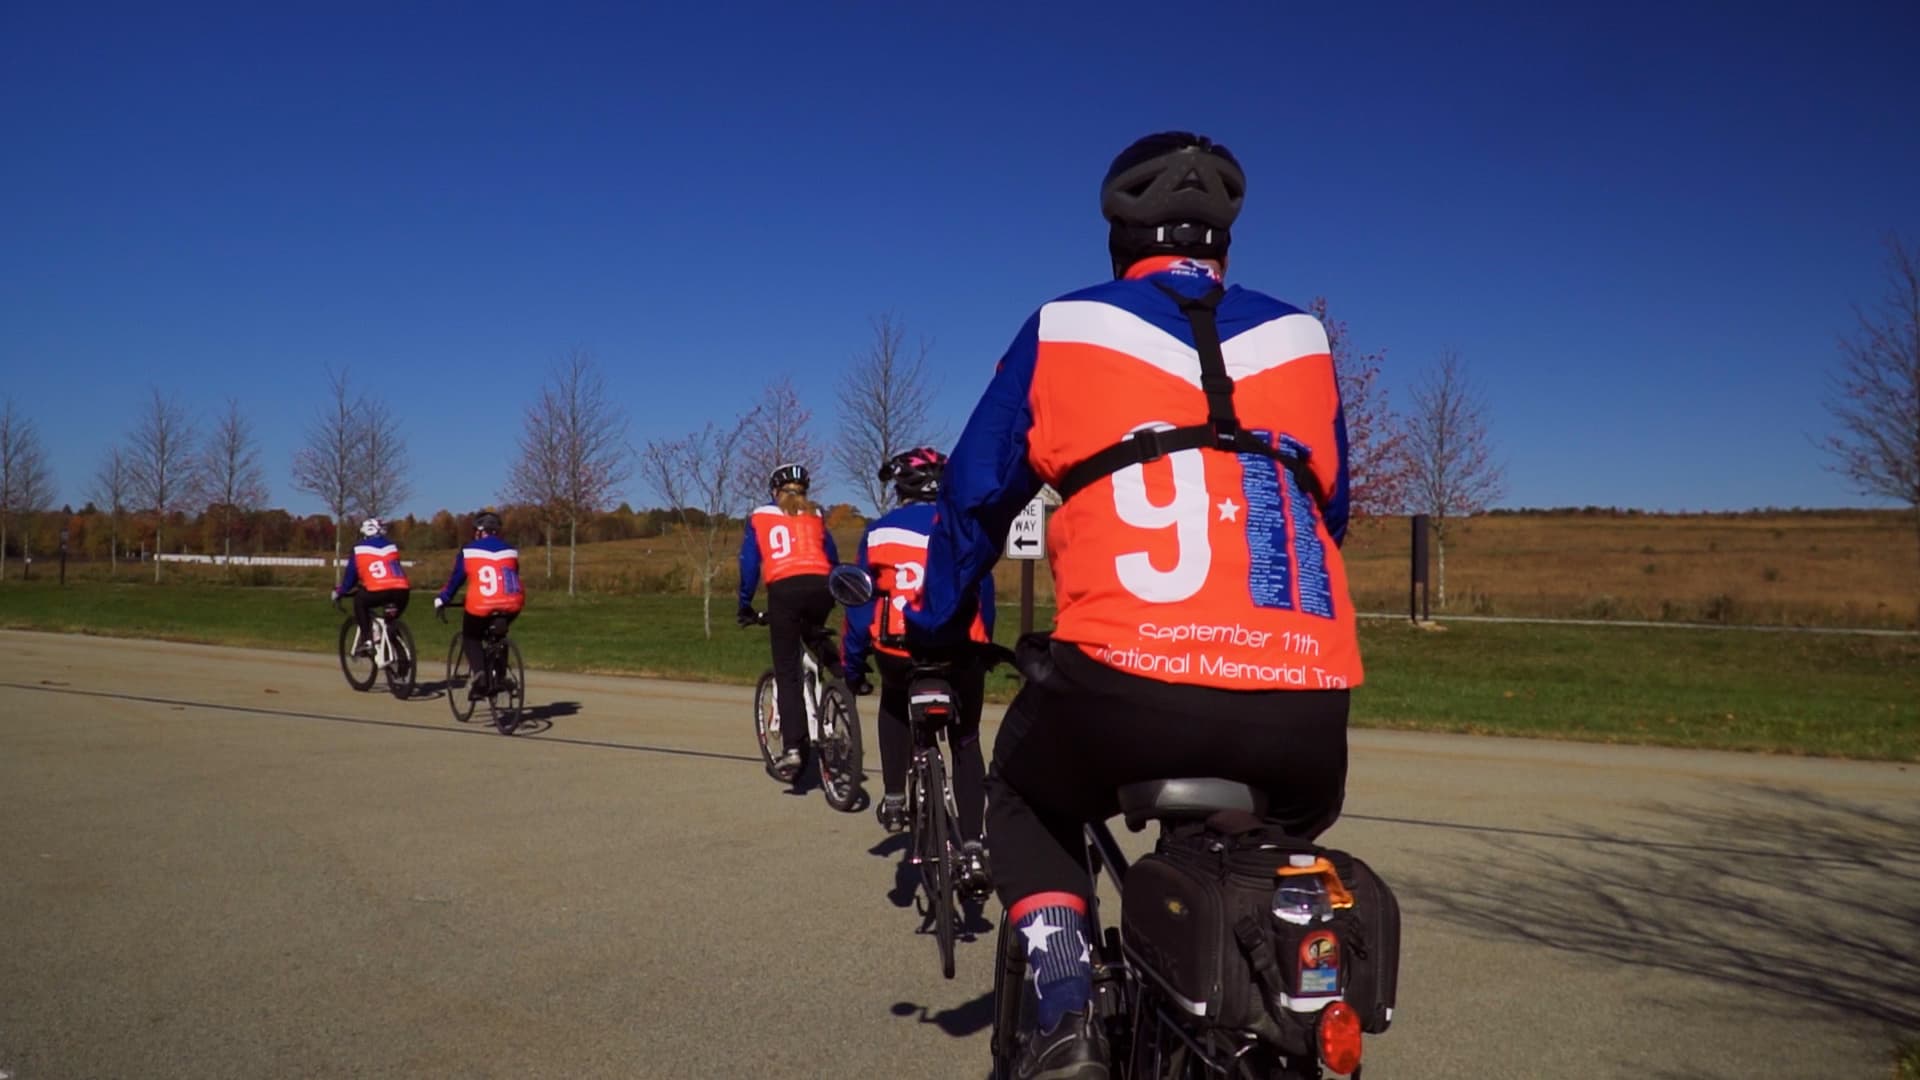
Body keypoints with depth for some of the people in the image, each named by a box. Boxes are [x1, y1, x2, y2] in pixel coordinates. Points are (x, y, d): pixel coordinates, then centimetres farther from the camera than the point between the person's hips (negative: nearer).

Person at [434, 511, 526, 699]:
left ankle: (480, 673, -2)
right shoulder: (510, 550, 18)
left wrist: (441, 600, 26)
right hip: (511, 605, 3)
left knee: (470, 637, 22)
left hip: (481, 606, -3)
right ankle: (500, 675, 21)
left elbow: (455, 579, 12)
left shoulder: (469, 551, 8)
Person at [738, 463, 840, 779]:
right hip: (820, 588, 2)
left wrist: (746, 607, 23)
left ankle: (792, 748, -9)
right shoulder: (814, 516, 25)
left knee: (787, 671, 0)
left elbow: (749, 564, 16)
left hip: (784, 590, -2)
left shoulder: (760, 518, 20)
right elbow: (833, 560, 26)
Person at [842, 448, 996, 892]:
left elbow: (861, 605, 11)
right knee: (966, 743, 20)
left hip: (900, 652, 0)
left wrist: (853, 665, 20)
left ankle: (894, 798, 25)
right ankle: (972, 848, 9)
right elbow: (984, 598, 16)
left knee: (894, 706, 35)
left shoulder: (880, 532, 10)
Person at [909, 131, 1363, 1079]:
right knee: (1291, 829, 37)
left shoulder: (1062, 331, 11)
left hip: (1122, 693, -2)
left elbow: (975, 499, 17)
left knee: (1023, 800, 29)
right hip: (1302, 713, 3)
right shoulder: (1300, 340, 18)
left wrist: (932, 630, 33)